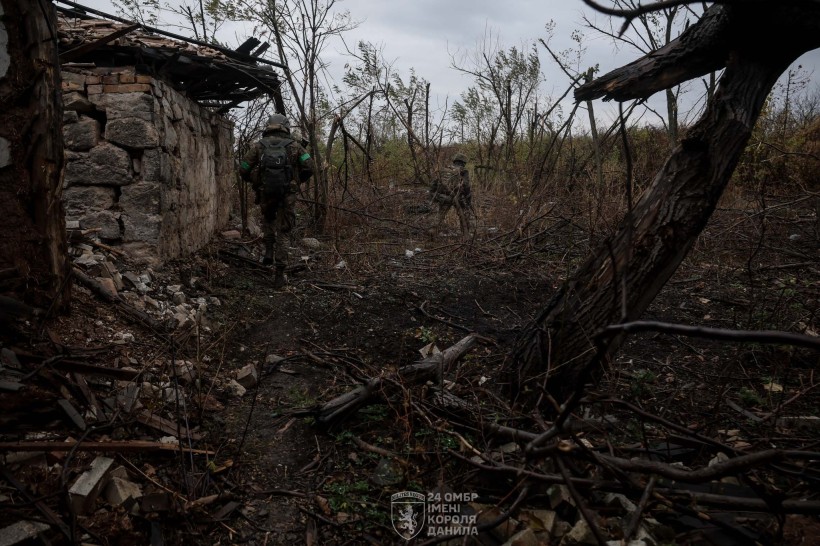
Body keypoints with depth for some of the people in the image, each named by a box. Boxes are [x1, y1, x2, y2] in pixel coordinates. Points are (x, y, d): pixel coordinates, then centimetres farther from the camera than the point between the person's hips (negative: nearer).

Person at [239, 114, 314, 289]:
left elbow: (243, 170, 3)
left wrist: (255, 182, 22)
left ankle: (269, 251, 16)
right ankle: (279, 275, 4)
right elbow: (309, 167, -5)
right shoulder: (294, 145, 4)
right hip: (287, 196, -1)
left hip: (265, 194, 1)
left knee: (268, 219, 33)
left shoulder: (258, 145, 5)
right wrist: (297, 181, 13)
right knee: (281, 234, 9)